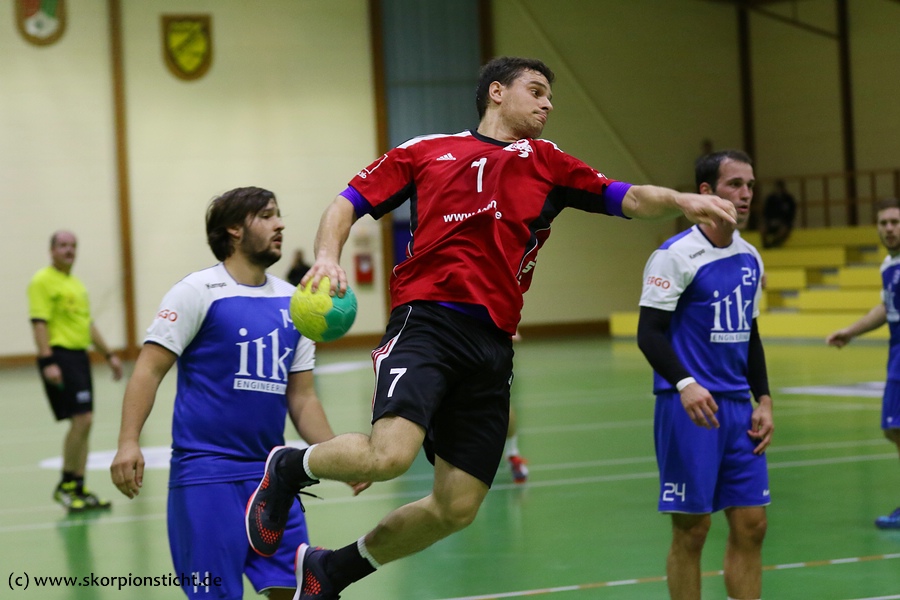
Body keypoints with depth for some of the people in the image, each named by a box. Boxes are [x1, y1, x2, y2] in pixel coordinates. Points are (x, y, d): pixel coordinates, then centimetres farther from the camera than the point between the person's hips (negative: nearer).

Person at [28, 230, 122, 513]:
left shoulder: (76, 283, 20)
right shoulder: (43, 281, -7)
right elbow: (39, 323, -15)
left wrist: (108, 354, 23)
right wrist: (47, 362, -23)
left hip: (79, 356, 9)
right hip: (60, 357, -9)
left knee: (82, 423, 8)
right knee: (81, 420, -14)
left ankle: (78, 490, 13)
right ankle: (66, 485, -3)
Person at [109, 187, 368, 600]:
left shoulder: (292, 303, 13)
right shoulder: (199, 291, -4)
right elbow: (149, 369, -8)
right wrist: (129, 443, -20)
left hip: (270, 472, 6)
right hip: (206, 471, -6)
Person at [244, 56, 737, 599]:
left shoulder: (548, 164, 21)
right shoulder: (426, 151, 14)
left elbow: (630, 199, 11)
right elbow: (349, 203, 15)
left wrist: (681, 202, -9)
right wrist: (328, 255, -4)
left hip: (493, 346, 4)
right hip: (427, 322, -4)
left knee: (457, 508, 1)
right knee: (390, 455, -29)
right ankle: (290, 468, 3)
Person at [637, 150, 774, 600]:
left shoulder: (750, 258, 13)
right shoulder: (676, 255, -9)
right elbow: (649, 332, -14)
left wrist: (763, 400, 12)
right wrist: (685, 384, -28)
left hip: (738, 409, 7)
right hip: (688, 406, -7)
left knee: (751, 524, 5)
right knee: (692, 528, -2)